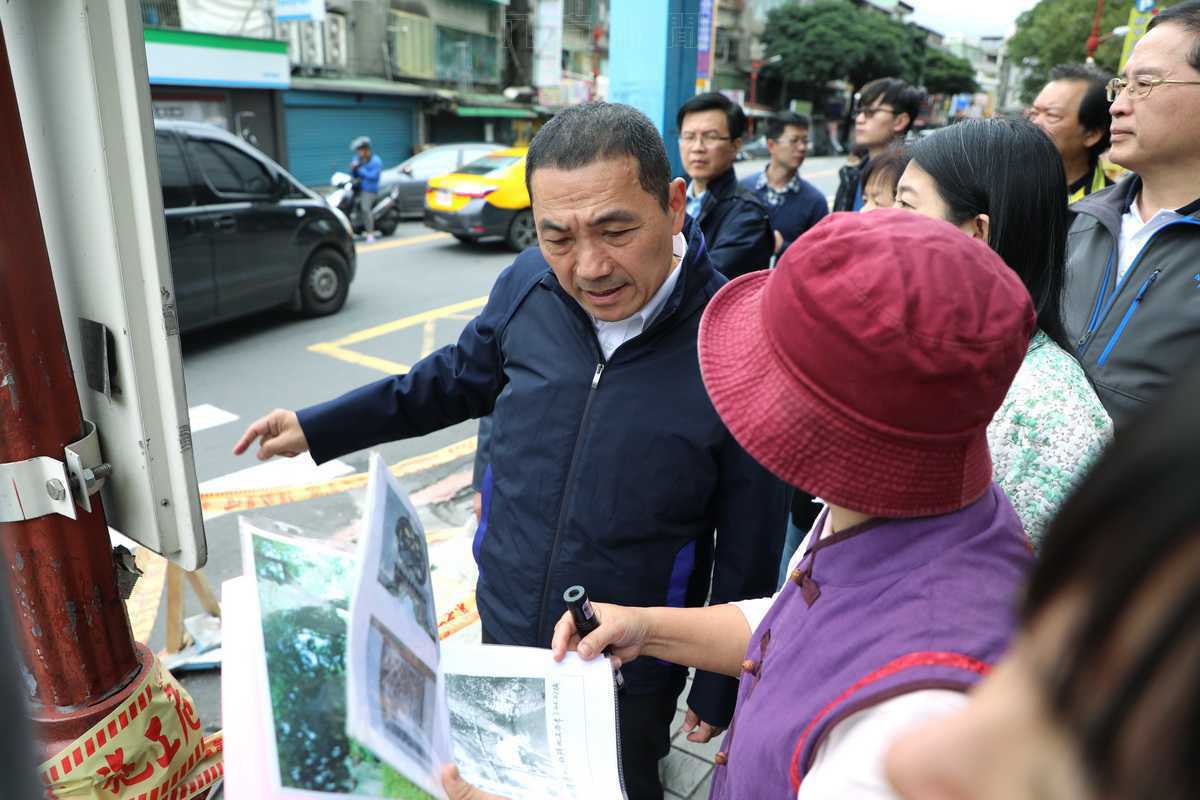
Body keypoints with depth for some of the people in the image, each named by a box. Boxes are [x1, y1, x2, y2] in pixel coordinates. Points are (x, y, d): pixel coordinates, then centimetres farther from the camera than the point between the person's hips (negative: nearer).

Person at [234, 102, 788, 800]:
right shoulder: (529, 286, -14)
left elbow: (749, 549, -13)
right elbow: (458, 376, 7)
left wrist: (720, 693, -3)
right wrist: (317, 428, 8)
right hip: (503, 632, 4)